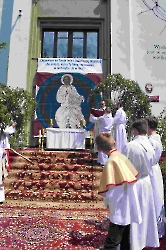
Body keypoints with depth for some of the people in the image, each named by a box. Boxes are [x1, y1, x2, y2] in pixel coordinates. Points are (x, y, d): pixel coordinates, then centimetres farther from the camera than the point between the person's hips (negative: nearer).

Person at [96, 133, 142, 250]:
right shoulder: (121, 156, -2)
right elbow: (135, 175, 7)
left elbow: (111, 189, -22)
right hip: (128, 206, 7)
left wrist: (107, 201, -4)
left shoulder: (112, 161, -22)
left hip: (120, 209, -7)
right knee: (124, 238, 22)